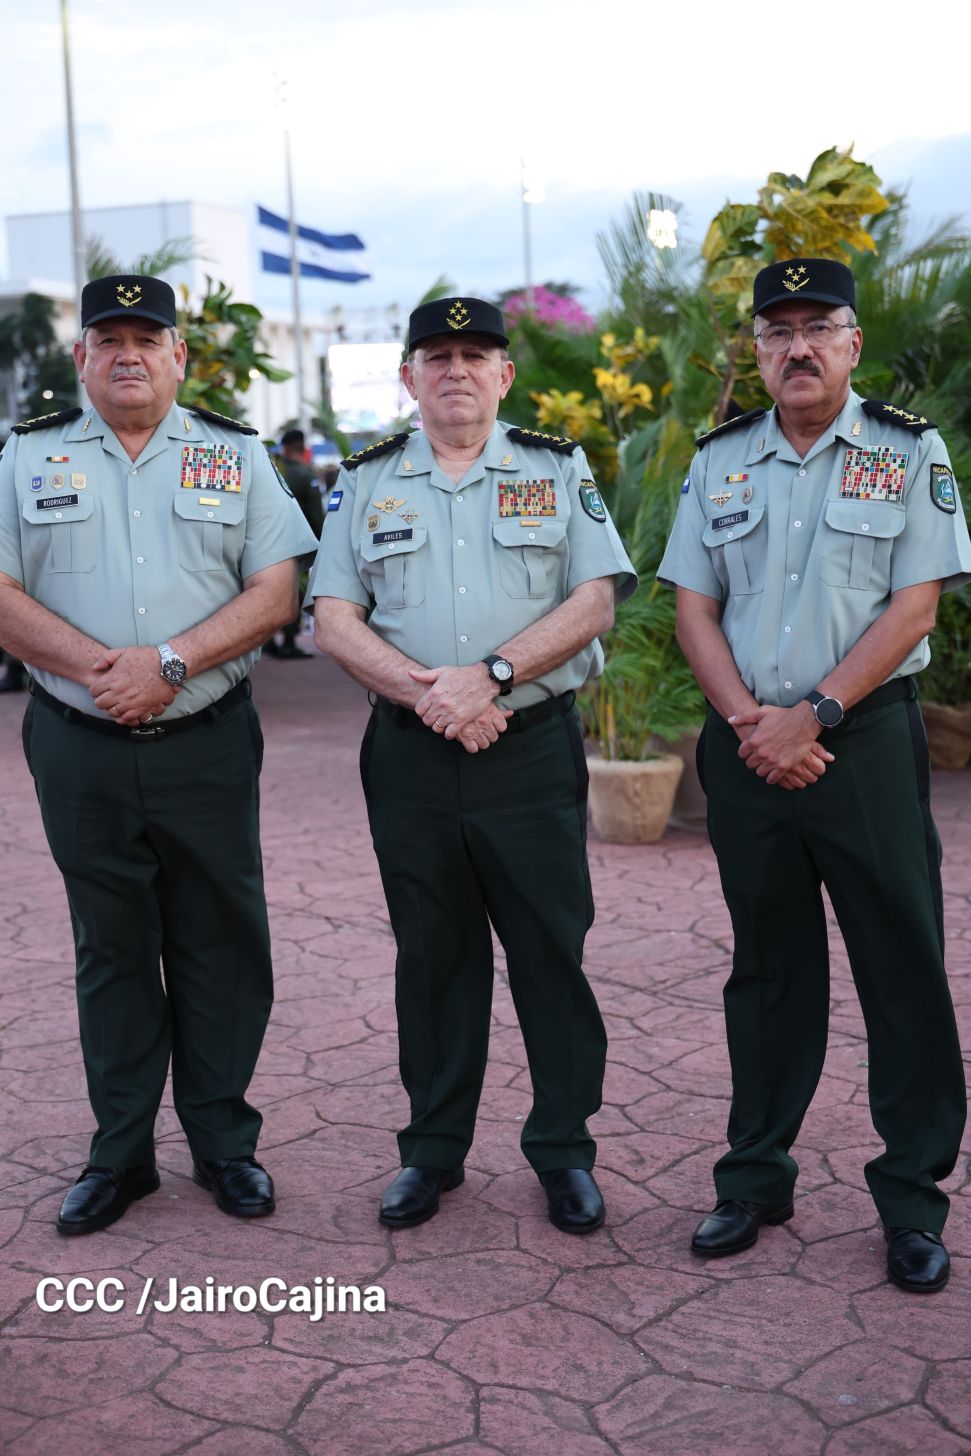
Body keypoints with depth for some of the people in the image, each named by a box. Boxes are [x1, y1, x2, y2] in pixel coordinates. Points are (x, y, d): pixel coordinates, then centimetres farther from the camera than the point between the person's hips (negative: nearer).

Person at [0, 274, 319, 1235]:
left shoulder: (235, 457, 7)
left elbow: (275, 590, -2)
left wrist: (170, 664, -15)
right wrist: (95, 667, -16)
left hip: (208, 745, 0)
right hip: (80, 749, 1)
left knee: (219, 948, 5)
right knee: (111, 952, 9)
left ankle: (223, 1144, 19)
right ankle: (120, 1154, 21)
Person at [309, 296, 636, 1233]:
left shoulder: (558, 471, 7)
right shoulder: (366, 483, 10)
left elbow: (594, 602, -3)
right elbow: (334, 619, 2)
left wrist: (491, 676, -17)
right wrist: (427, 693, -13)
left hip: (533, 745, -1)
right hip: (411, 753, 2)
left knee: (551, 952, 3)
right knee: (431, 953, 10)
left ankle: (563, 1150, 17)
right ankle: (433, 1148, 23)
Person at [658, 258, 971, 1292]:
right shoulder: (719, 460, 11)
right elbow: (694, 606, 7)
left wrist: (813, 715, -14)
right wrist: (750, 722, -7)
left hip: (866, 739, -3)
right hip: (748, 746, 3)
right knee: (766, 965, 12)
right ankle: (755, 1177, 24)